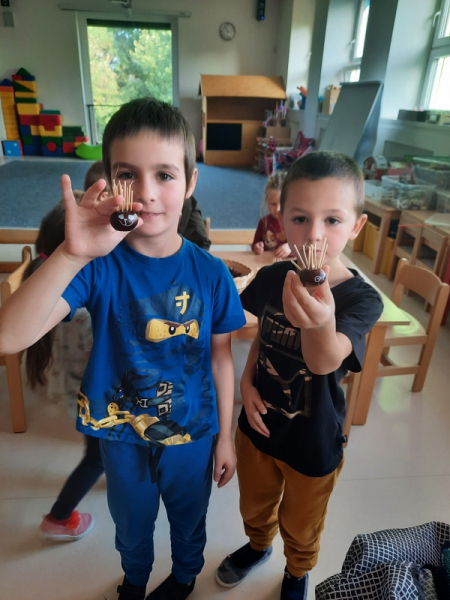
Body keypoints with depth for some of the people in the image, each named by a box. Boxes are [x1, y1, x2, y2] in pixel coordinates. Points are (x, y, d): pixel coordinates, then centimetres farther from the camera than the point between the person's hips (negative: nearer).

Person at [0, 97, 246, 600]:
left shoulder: (210, 273, -18)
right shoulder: (98, 265, -22)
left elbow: (220, 356, -7)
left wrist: (225, 437, 2)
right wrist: (71, 255, -49)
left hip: (192, 435, 1)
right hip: (122, 435, 0)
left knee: (188, 520, 28)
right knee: (131, 525, 29)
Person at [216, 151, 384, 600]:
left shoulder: (361, 299, -26)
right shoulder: (271, 278, -14)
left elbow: (325, 361, -42)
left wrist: (321, 323, -65)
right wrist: (247, 381, -12)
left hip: (314, 445, -3)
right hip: (257, 425, 3)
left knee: (300, 528, 26)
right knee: (255, 508, 30)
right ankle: (258, 546, 64)